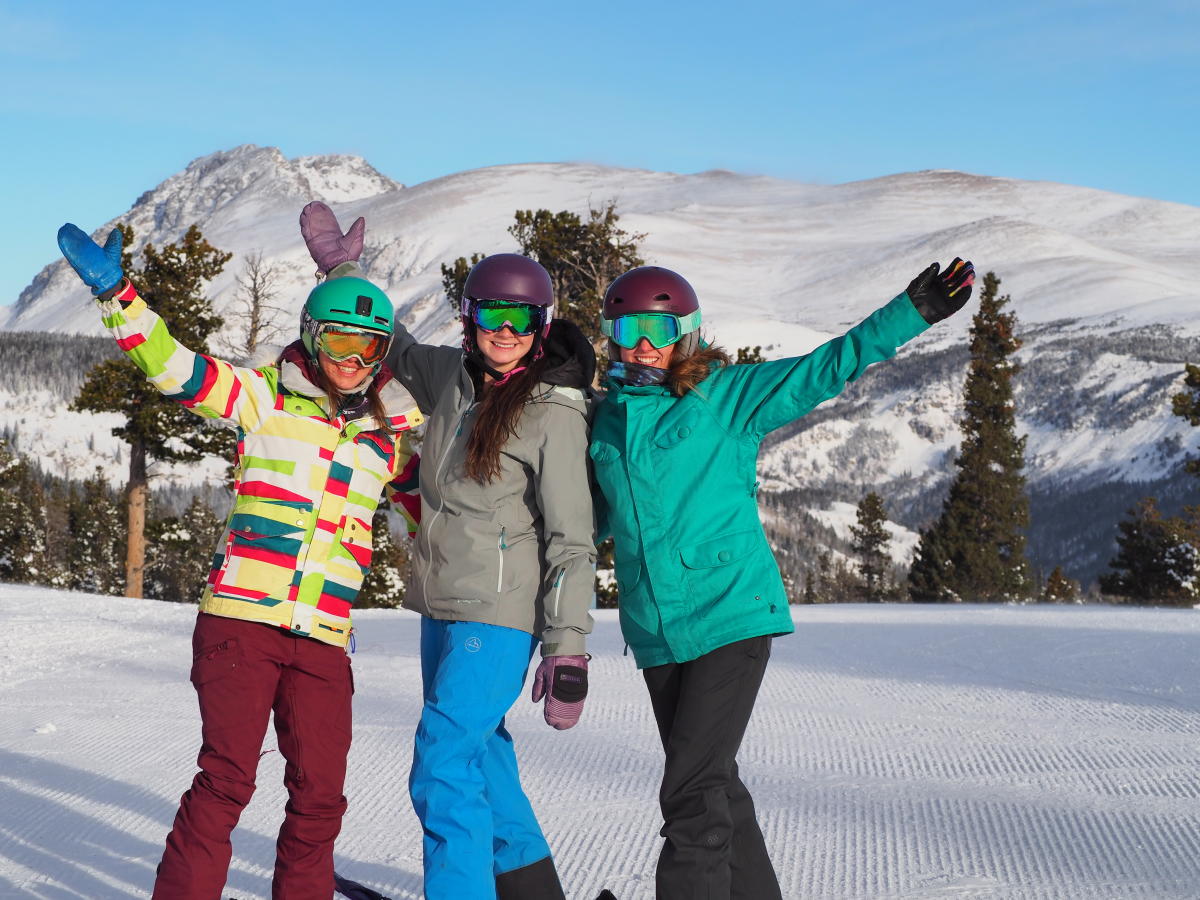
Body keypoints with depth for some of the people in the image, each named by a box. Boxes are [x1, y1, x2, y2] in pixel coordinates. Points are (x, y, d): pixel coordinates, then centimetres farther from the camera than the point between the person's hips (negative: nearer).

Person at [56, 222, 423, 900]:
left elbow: (436, 511, 26)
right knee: (227, 778, -9)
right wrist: (116, 292, -16)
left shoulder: (393, 438, 15)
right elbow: (176, 367, -5)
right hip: (241, 619, -3)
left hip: (324, 639, 3)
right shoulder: (268, 398, 5)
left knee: (320, 797, 3)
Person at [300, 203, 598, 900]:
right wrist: (342, 269, 16)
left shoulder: (554, 415, -13)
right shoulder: (451, 377, 6)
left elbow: (572, 541, -14)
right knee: (480, 753, 19)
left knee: (443, 770, -14)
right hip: (442, 605, 8)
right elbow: (392, 345, 26)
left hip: (501, 614, -8)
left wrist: (569, 650, -19)